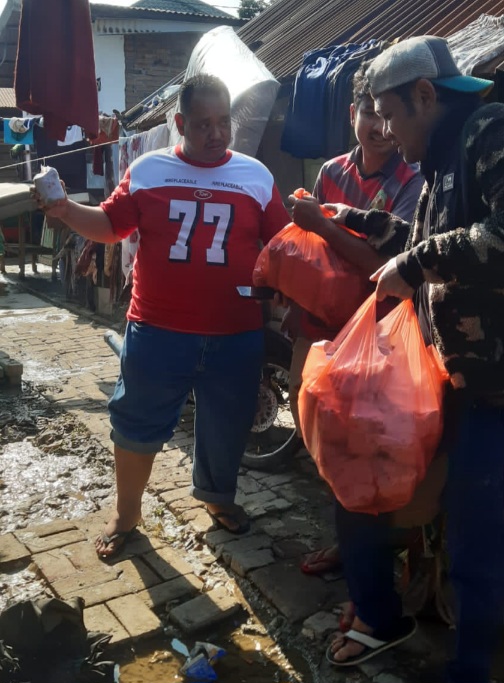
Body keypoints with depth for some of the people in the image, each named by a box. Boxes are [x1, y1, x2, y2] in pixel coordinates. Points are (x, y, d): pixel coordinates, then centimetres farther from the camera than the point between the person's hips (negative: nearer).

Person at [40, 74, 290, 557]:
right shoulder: (147, 171, 2)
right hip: (157, 331, 0)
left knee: (226, 426, 17)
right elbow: (109, 225, 4)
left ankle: (216, 495, 46)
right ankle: (125, 513, 33)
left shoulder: (256, 177, 4)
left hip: (236, 336, 1)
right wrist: (64, 210, -11)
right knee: (136, 424, 10)